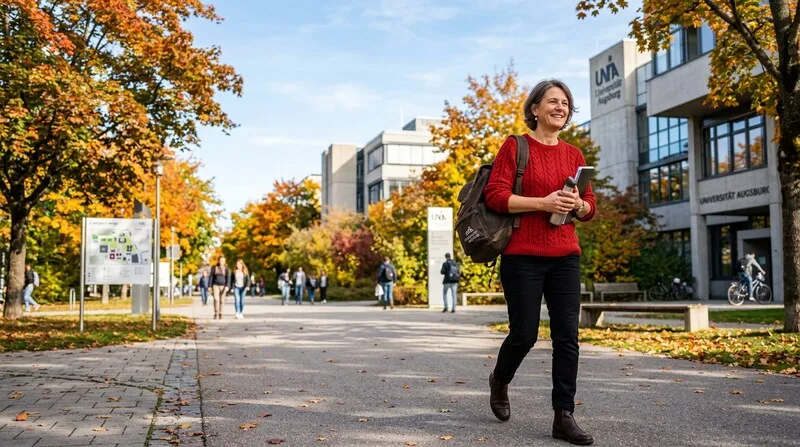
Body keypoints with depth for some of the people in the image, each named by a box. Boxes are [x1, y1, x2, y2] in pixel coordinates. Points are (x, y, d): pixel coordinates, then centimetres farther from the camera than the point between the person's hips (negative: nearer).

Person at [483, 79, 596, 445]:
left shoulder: (574, 154, 12)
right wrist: (543, 202, -18)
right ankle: (499, 381, 33)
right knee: (525, 333, 2)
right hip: (522, 256, -4)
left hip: (565, 257, 5)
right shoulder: (515, 146, -1)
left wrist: (577, 205, -9)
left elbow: (590, 208, 14)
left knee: (567, 336, 0)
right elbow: (494, 196, -10)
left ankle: (564, 417, 7)